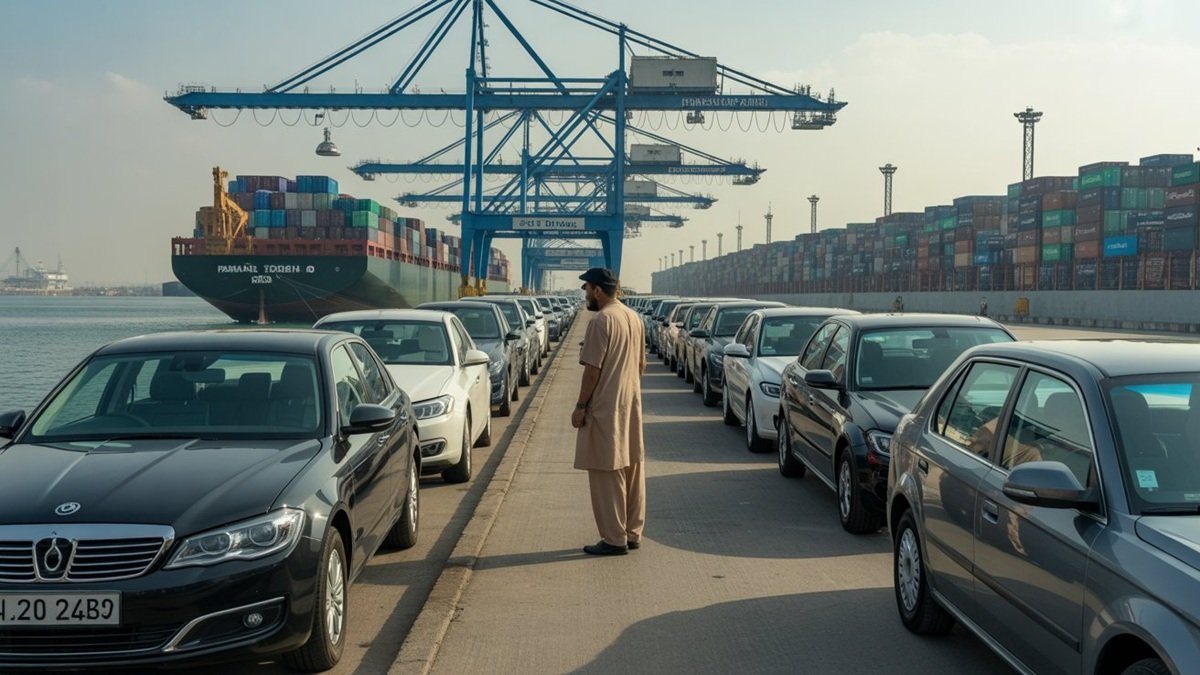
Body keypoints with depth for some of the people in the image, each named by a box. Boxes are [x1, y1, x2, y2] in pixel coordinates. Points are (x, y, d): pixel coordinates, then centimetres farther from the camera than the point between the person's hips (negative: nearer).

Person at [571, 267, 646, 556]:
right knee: (632, 468, 13)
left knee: (606, 473, -2)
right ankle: (632, 532, 21)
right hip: (632, 405, 9)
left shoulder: (601, 320, -16)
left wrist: (580, 406, -11)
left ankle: (614, 539, 2)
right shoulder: (634, 318, 10)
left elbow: (593, 369, -18)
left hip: (605, 407, -9)